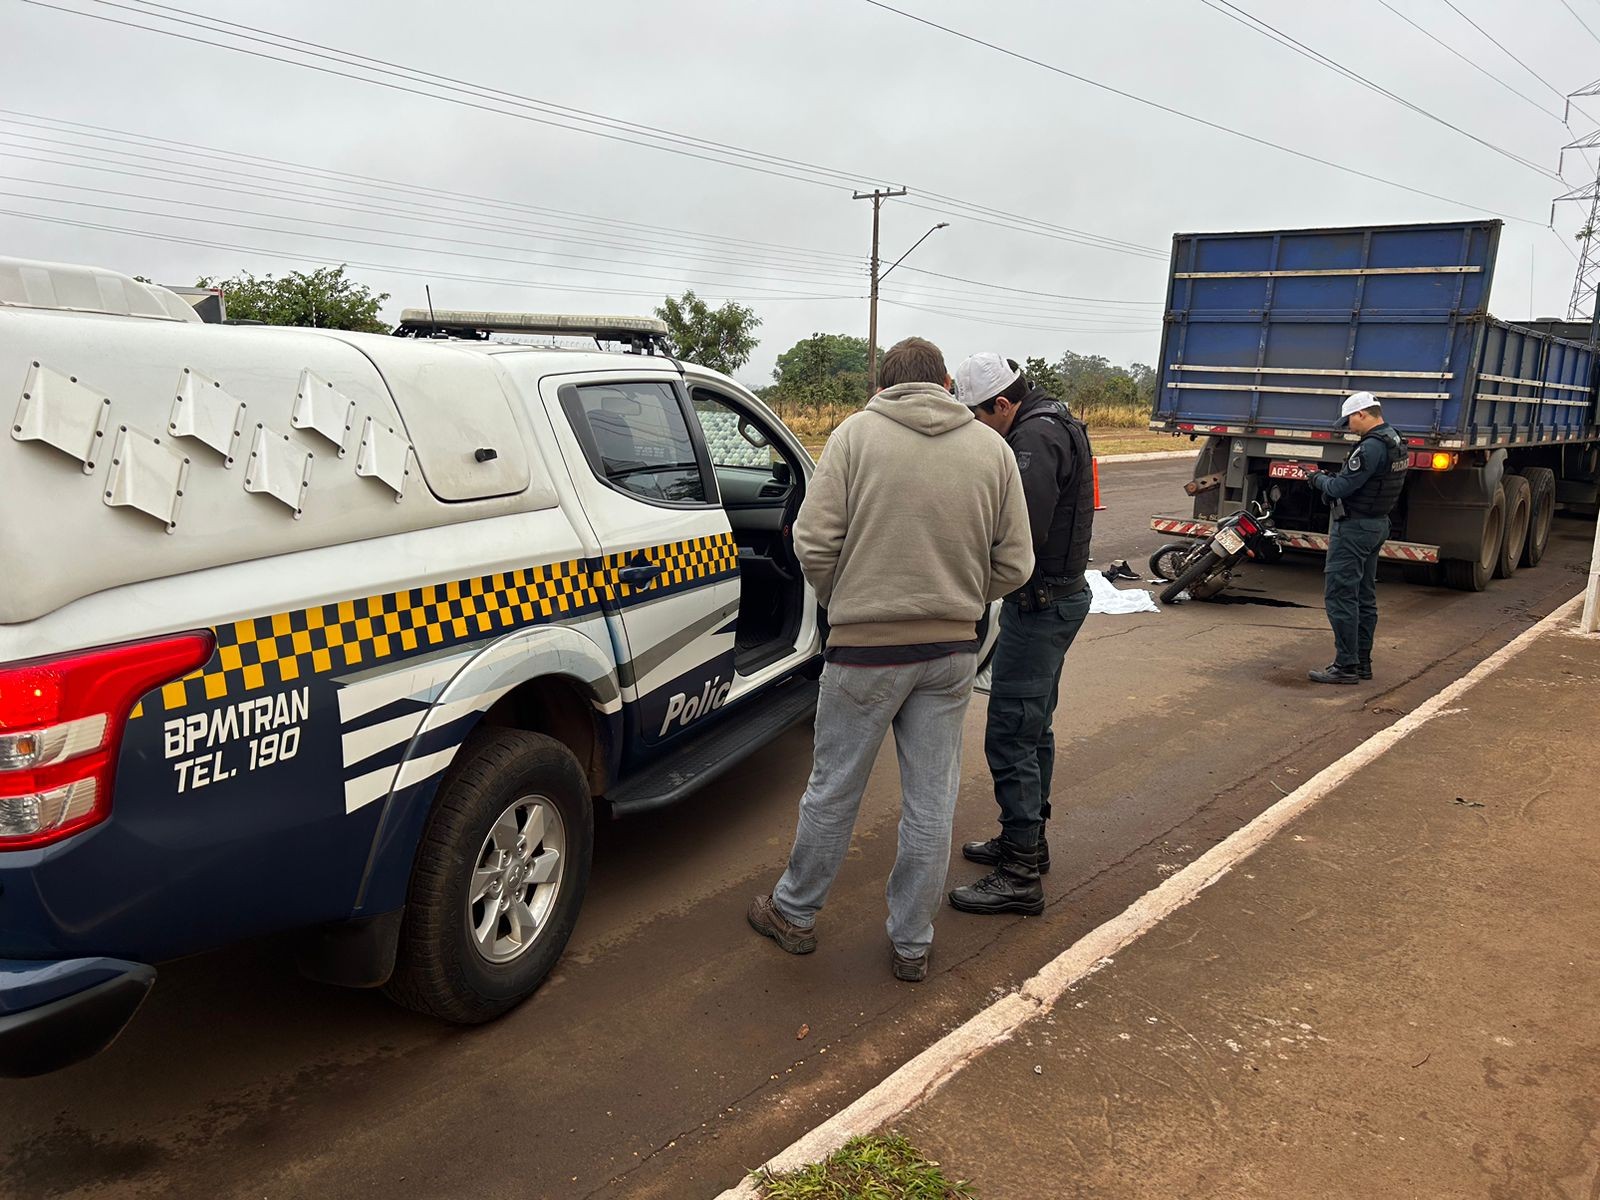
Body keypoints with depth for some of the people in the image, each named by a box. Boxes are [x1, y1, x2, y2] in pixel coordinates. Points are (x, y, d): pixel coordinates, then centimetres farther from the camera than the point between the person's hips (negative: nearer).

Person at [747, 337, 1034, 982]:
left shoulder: (856, 433, -5)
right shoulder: (992, 447, 3)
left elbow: (813, 542, -10)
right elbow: (1014, 563, 4)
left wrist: (842, 603, 7)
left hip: (866, 645, -3)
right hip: (952, 649, 3)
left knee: (833, 789, 13)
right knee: (931, 802, 13)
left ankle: (794, 913, 31)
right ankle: (912, 943, 25)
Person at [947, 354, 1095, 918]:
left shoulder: (1036, 438, -20)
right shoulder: (1054, 424, 14)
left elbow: (1023, 531, -30)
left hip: (1041, 602, -11)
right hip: (1057, 594, 11)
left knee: (1010, 736, -8)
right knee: (1033, 728, 20)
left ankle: (1020, 876, -2)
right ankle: (1028, 839, 33)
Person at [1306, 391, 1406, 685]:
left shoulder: (1372, 447, -21)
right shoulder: (1395, 443, 12)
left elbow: (1341, 487, -21)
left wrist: (1320, 480, -2)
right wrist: (1330, 480, 12)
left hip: (1355, 526, -10)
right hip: (1378, 525, 10)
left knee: (1339, 595, -6)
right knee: (1364, 597, 14)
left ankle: (1346, 666, -4)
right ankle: (1362, 662, 20)